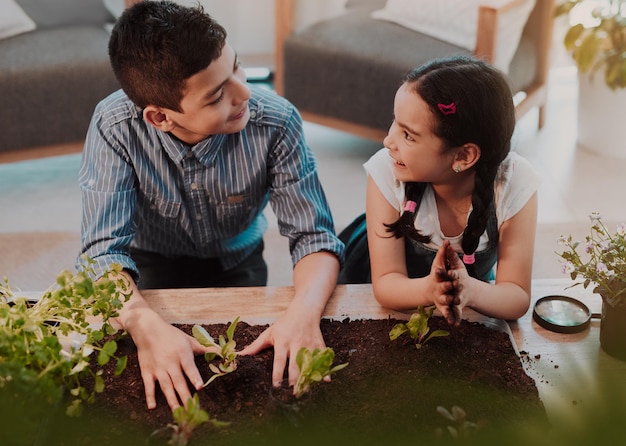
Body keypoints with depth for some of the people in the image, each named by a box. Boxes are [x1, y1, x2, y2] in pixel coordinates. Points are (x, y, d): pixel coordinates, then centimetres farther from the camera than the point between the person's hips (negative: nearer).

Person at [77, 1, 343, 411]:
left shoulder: (276, 121, -31)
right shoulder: (115, 127, -31)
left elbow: (315, 236, -26)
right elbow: (104, 251, -32)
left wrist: (305, 311, -47)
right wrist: (146, 325, -53)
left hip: (236, 263, 1)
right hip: (153, 265, 0)